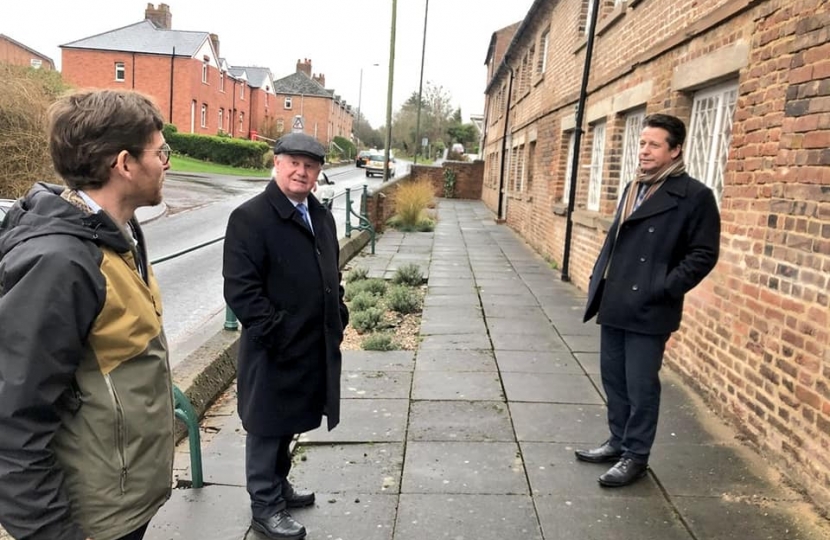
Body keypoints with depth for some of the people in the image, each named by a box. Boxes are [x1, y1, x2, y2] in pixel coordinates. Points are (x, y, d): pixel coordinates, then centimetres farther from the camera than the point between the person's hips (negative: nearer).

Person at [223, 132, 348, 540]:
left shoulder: (321, 216, 11)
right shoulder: (250, 217, -14)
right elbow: (240, 288, -20)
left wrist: (339, 317, 10)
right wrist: (275, 333, -22)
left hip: (316, 345, 8)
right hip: (275, 348, -7)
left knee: (288, 422, 22)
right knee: (267, 426, 8)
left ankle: (279, 485, 41)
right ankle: (264, 506, 24)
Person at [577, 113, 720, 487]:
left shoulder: (694, 196, -9)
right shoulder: (633, 189, 14)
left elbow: (704, 254, -11)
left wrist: (664, 291, -17)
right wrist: (598, 281, 9)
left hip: (648, 311, -7)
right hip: (615, 306, 7)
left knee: (640, 387, 4)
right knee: (613, 380, 16)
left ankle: (636, 456, 20)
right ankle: (618, 442, 33)